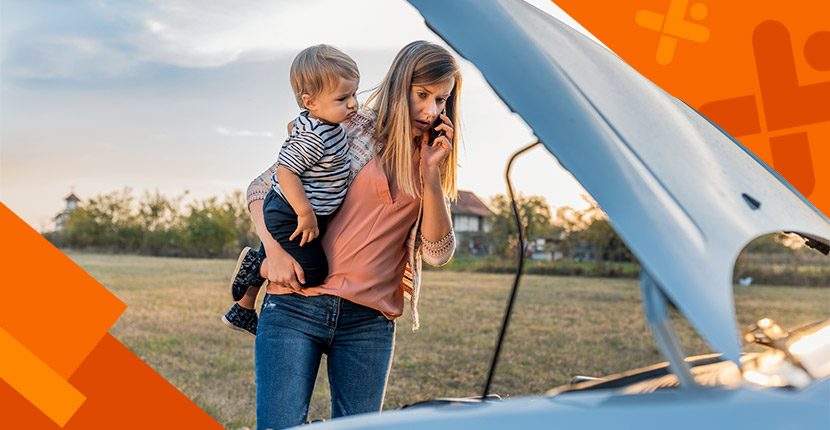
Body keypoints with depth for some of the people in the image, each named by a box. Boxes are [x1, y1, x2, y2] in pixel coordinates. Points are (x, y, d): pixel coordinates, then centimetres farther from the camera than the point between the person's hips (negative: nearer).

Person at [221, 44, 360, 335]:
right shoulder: (314, 139, -28)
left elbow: (293, 127, 22)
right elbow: (285, 171, -31)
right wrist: (306, 214, -30)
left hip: (283, 212, 10)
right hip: (290, 217, -10)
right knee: (312, 272, -10)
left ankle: (242, 311, 44)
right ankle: (252, 264, 6)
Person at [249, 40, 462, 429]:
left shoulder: (431, 164, 14)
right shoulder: (354, 131, 2)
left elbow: (438, 253, 4)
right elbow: (262, 186, 5)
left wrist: (431, 174, -6)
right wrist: (274, 249, -12)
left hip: (370, 324, 4)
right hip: (296, 307, -3)